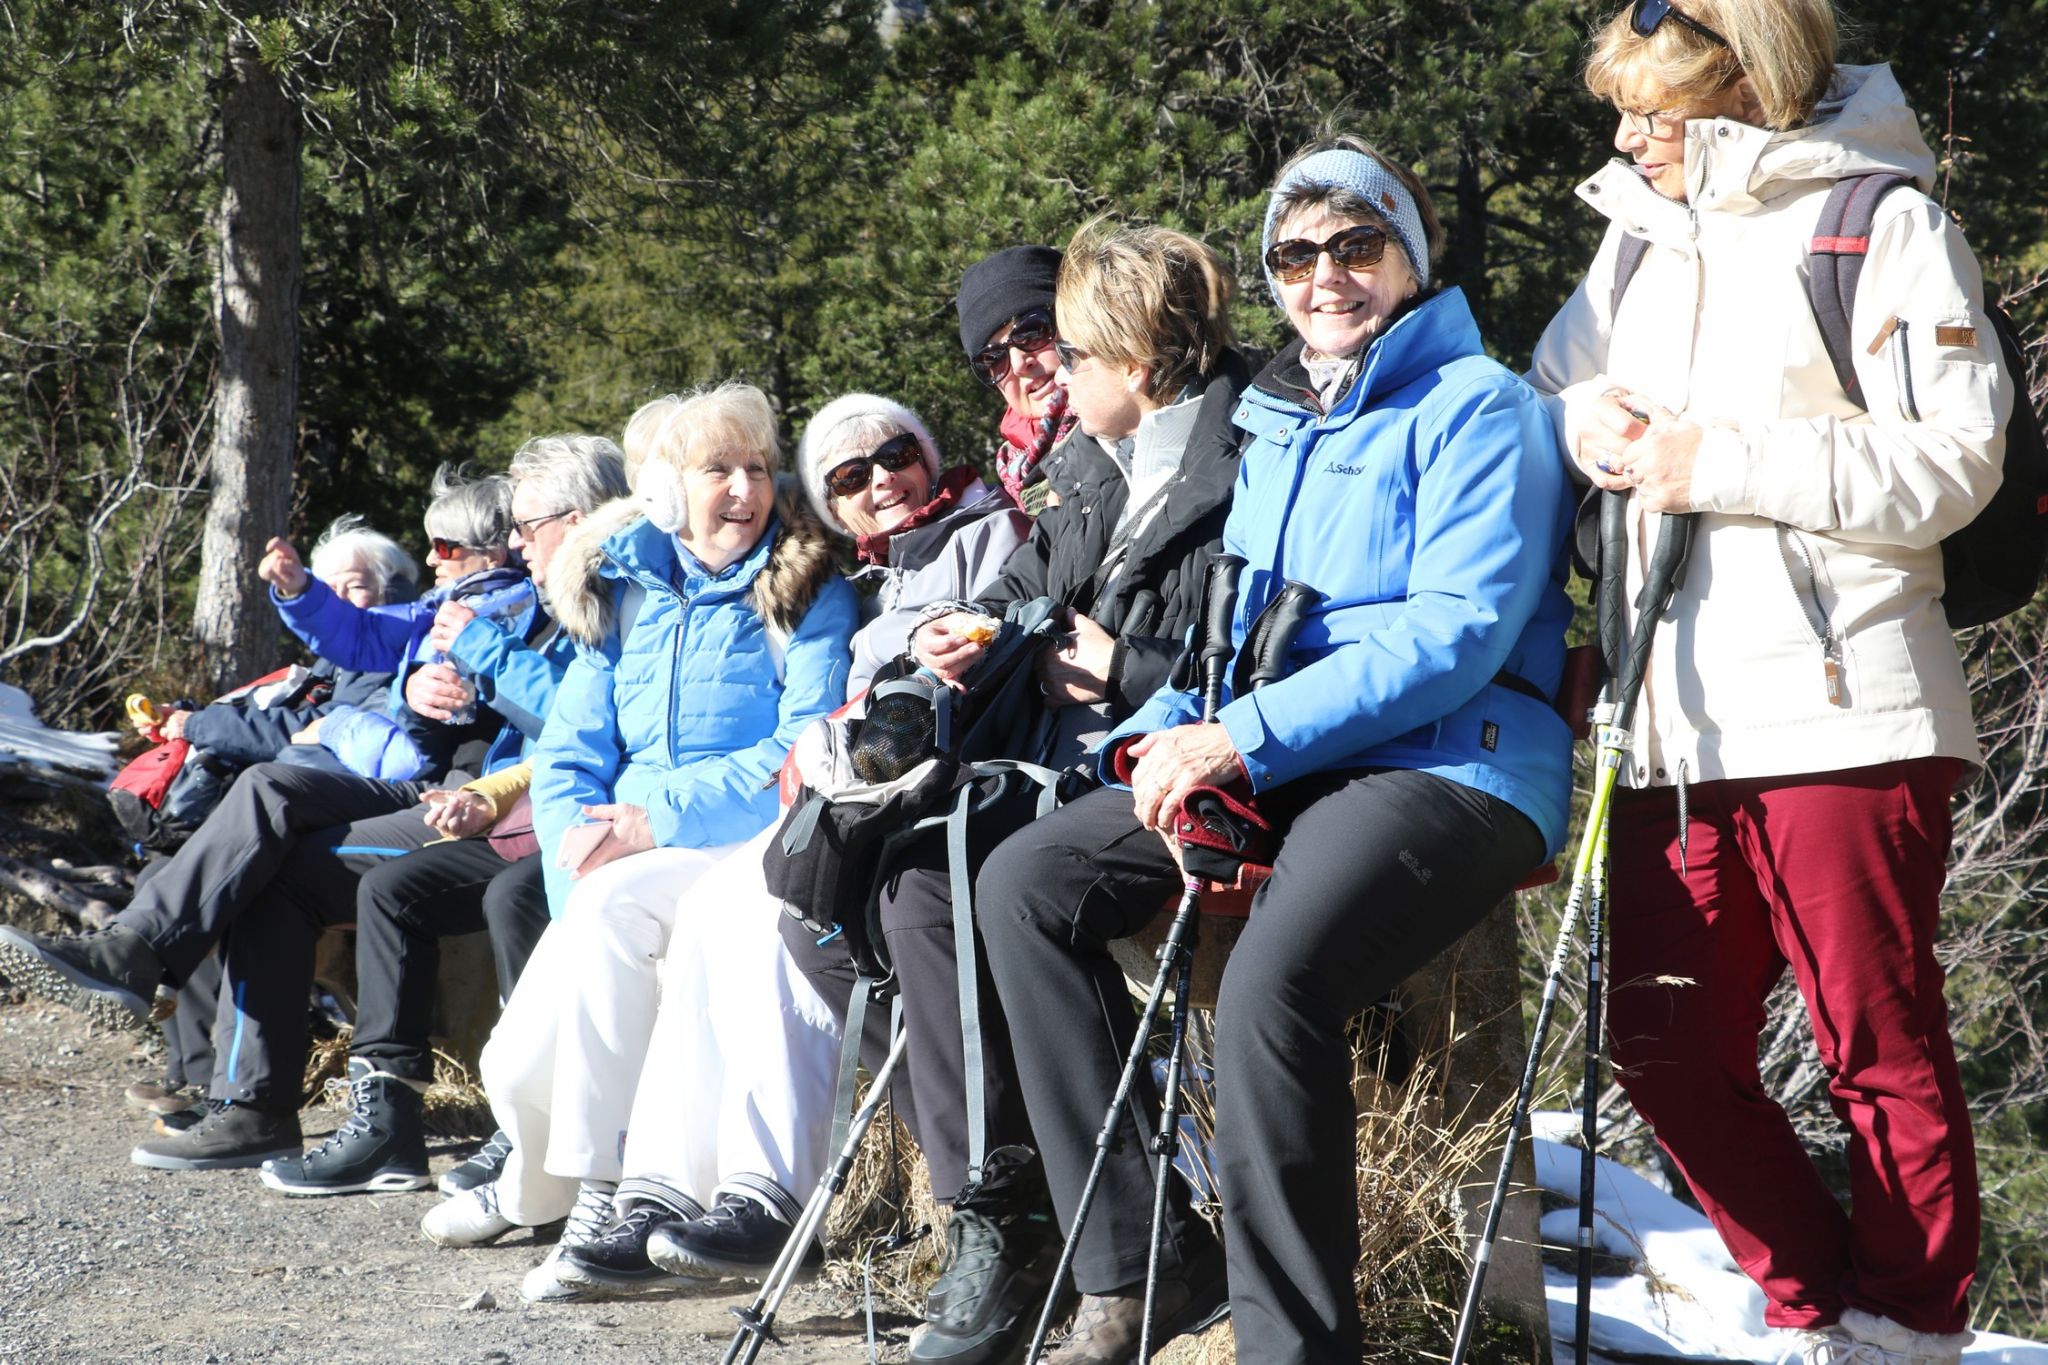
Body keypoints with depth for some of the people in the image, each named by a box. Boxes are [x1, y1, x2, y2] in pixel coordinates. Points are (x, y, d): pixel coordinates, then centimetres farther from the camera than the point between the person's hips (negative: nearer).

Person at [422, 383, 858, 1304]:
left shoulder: (805, 595, 1)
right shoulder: (622, 592, 14)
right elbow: (568, 756, 11)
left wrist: (657, 817, -19)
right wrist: (581, 847, -11)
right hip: (621, 857, 5)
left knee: (611, 907, -35)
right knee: (520, 1068, -11)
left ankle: (602, 1197, -25)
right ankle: (535, 1185, 28)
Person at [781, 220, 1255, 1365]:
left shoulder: (1248, 462, -11)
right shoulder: (1095, 461, 18)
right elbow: (1034, 577, 29)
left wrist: (1120, 667, -13)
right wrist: (971, 627, 7)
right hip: (1055, 768, 10)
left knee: (924, 879, -29)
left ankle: (1001, 1216, -16)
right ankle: (1008, 1157, -1)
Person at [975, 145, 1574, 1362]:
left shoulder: (1478, 407, -2)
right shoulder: (1276, 426, 23)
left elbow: (1458, 630, -14)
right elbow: (1231, 616, 25)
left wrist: (1246, 737, -20)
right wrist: (1168, 735, 1)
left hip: (1449, 765, -8)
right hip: (1270, 769, 8)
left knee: (1269, 984, -35)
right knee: (1027, 884, -9)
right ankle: (1145, 1262, -7)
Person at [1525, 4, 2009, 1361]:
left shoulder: (1888, 220, -3)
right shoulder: (1640, 234, 16)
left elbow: (1946, 467, -11)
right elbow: (1550, 389, 27)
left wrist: (1715, 462, -14)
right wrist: (1586, 421, 3)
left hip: (1841, 716, -6)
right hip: (1675, 728, 7)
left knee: (1881, 1050, 2)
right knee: (1665, 1048, 7)